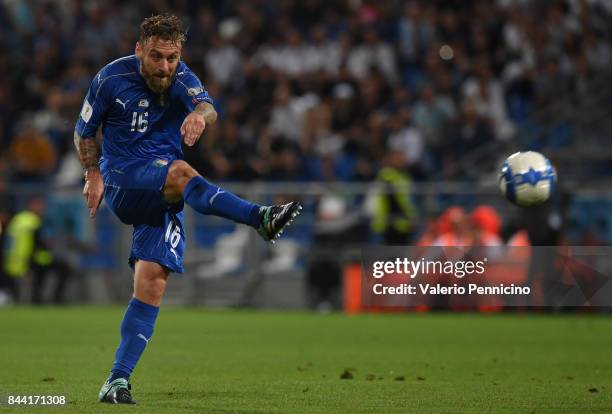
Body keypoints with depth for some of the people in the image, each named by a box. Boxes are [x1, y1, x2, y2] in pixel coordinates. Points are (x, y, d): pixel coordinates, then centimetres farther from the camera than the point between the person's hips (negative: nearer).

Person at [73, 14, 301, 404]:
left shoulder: (181, 78, -2)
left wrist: (199, 114, -48)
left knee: (152, 284, -10)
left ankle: (118, 380, -8)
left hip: (163, 196, 3)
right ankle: (261, 218, -50)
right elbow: (85, 131, 10)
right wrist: (93, 175, 1)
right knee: (179, 171, -34)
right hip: (121, 178, -3)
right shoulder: (112, 78, -4)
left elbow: (207, 105, -25)